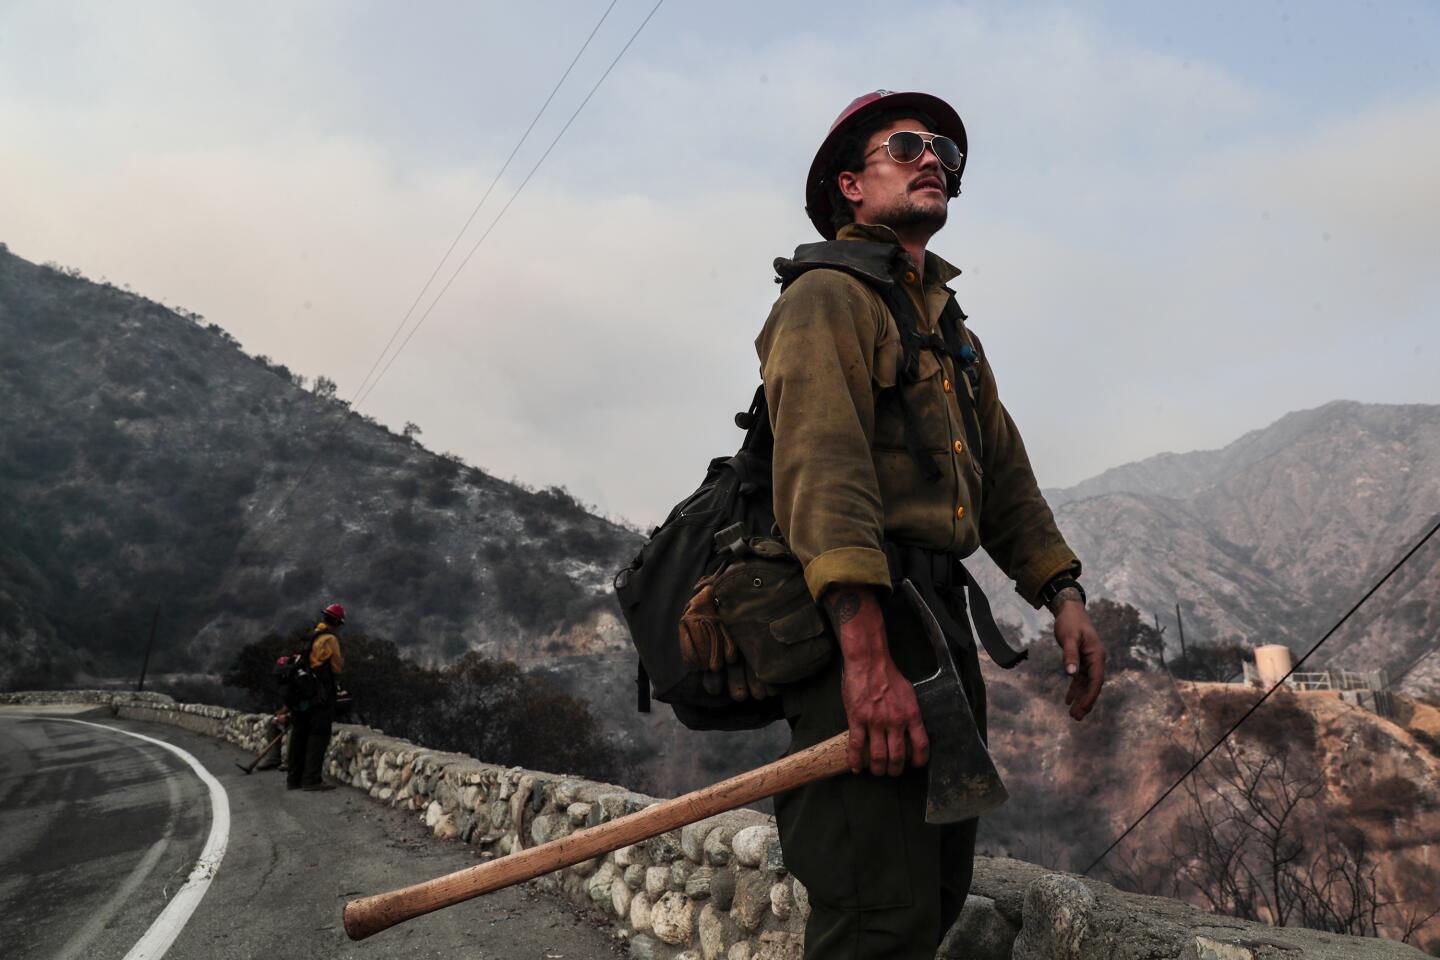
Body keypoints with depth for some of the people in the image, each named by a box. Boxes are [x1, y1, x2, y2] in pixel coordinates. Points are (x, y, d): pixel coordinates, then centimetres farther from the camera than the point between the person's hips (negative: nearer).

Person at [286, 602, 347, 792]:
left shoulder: (308, 636, 14)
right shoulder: (330, 639, -11)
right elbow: (338, 667, -9)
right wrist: (342, 661, 10)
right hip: (319, 695, -8)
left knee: (299, 734, 11)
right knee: (318, 735, -5)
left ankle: (293, 778, 16)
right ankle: (311, 779, -9)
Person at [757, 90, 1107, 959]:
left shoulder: (949, 324, 24)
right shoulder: (827, 295, -5)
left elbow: (1003, 470, 21)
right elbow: (821, 465, -20)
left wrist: (1064, 595, 7)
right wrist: (866, 650, -30)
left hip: (941, 620, 9)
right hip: (859, 616, -9)